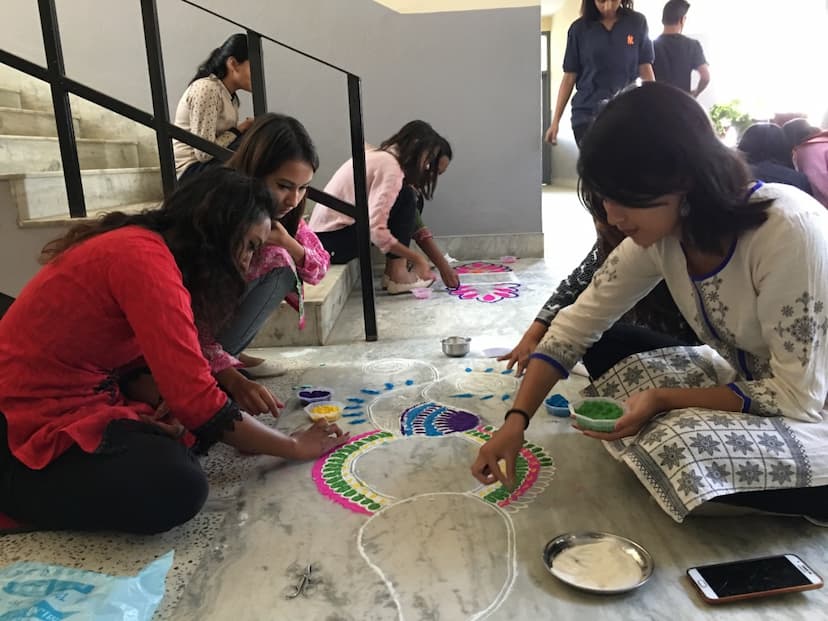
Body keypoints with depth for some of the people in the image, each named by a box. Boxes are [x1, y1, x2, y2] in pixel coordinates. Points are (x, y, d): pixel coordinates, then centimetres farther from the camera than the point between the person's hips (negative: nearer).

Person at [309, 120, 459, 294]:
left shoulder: (385, 158, 9)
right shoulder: (390, 167, -20)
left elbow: (415, 224, 10)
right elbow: (376, 231, -29)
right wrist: (417, 259, -20)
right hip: (332, 239, -9)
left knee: (413, 202, 9)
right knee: (406, 198, -14)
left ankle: (394, 270, 5)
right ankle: (397, 275, -9)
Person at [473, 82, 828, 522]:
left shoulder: (788, 233, -32)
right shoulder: (658, 234, -12)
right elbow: (577, 324, -8)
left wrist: (663, 400, -25)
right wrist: (516, 420, -15)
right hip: (751, 383, 6)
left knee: (681, 447, -29)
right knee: (610, 347, -5)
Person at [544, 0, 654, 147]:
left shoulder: (637, 22, 3)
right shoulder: (579, 29, 2)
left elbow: (645, 69, 6)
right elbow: (569, 77, 5)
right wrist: (555, 121, 2)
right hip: (587, 113, -1)